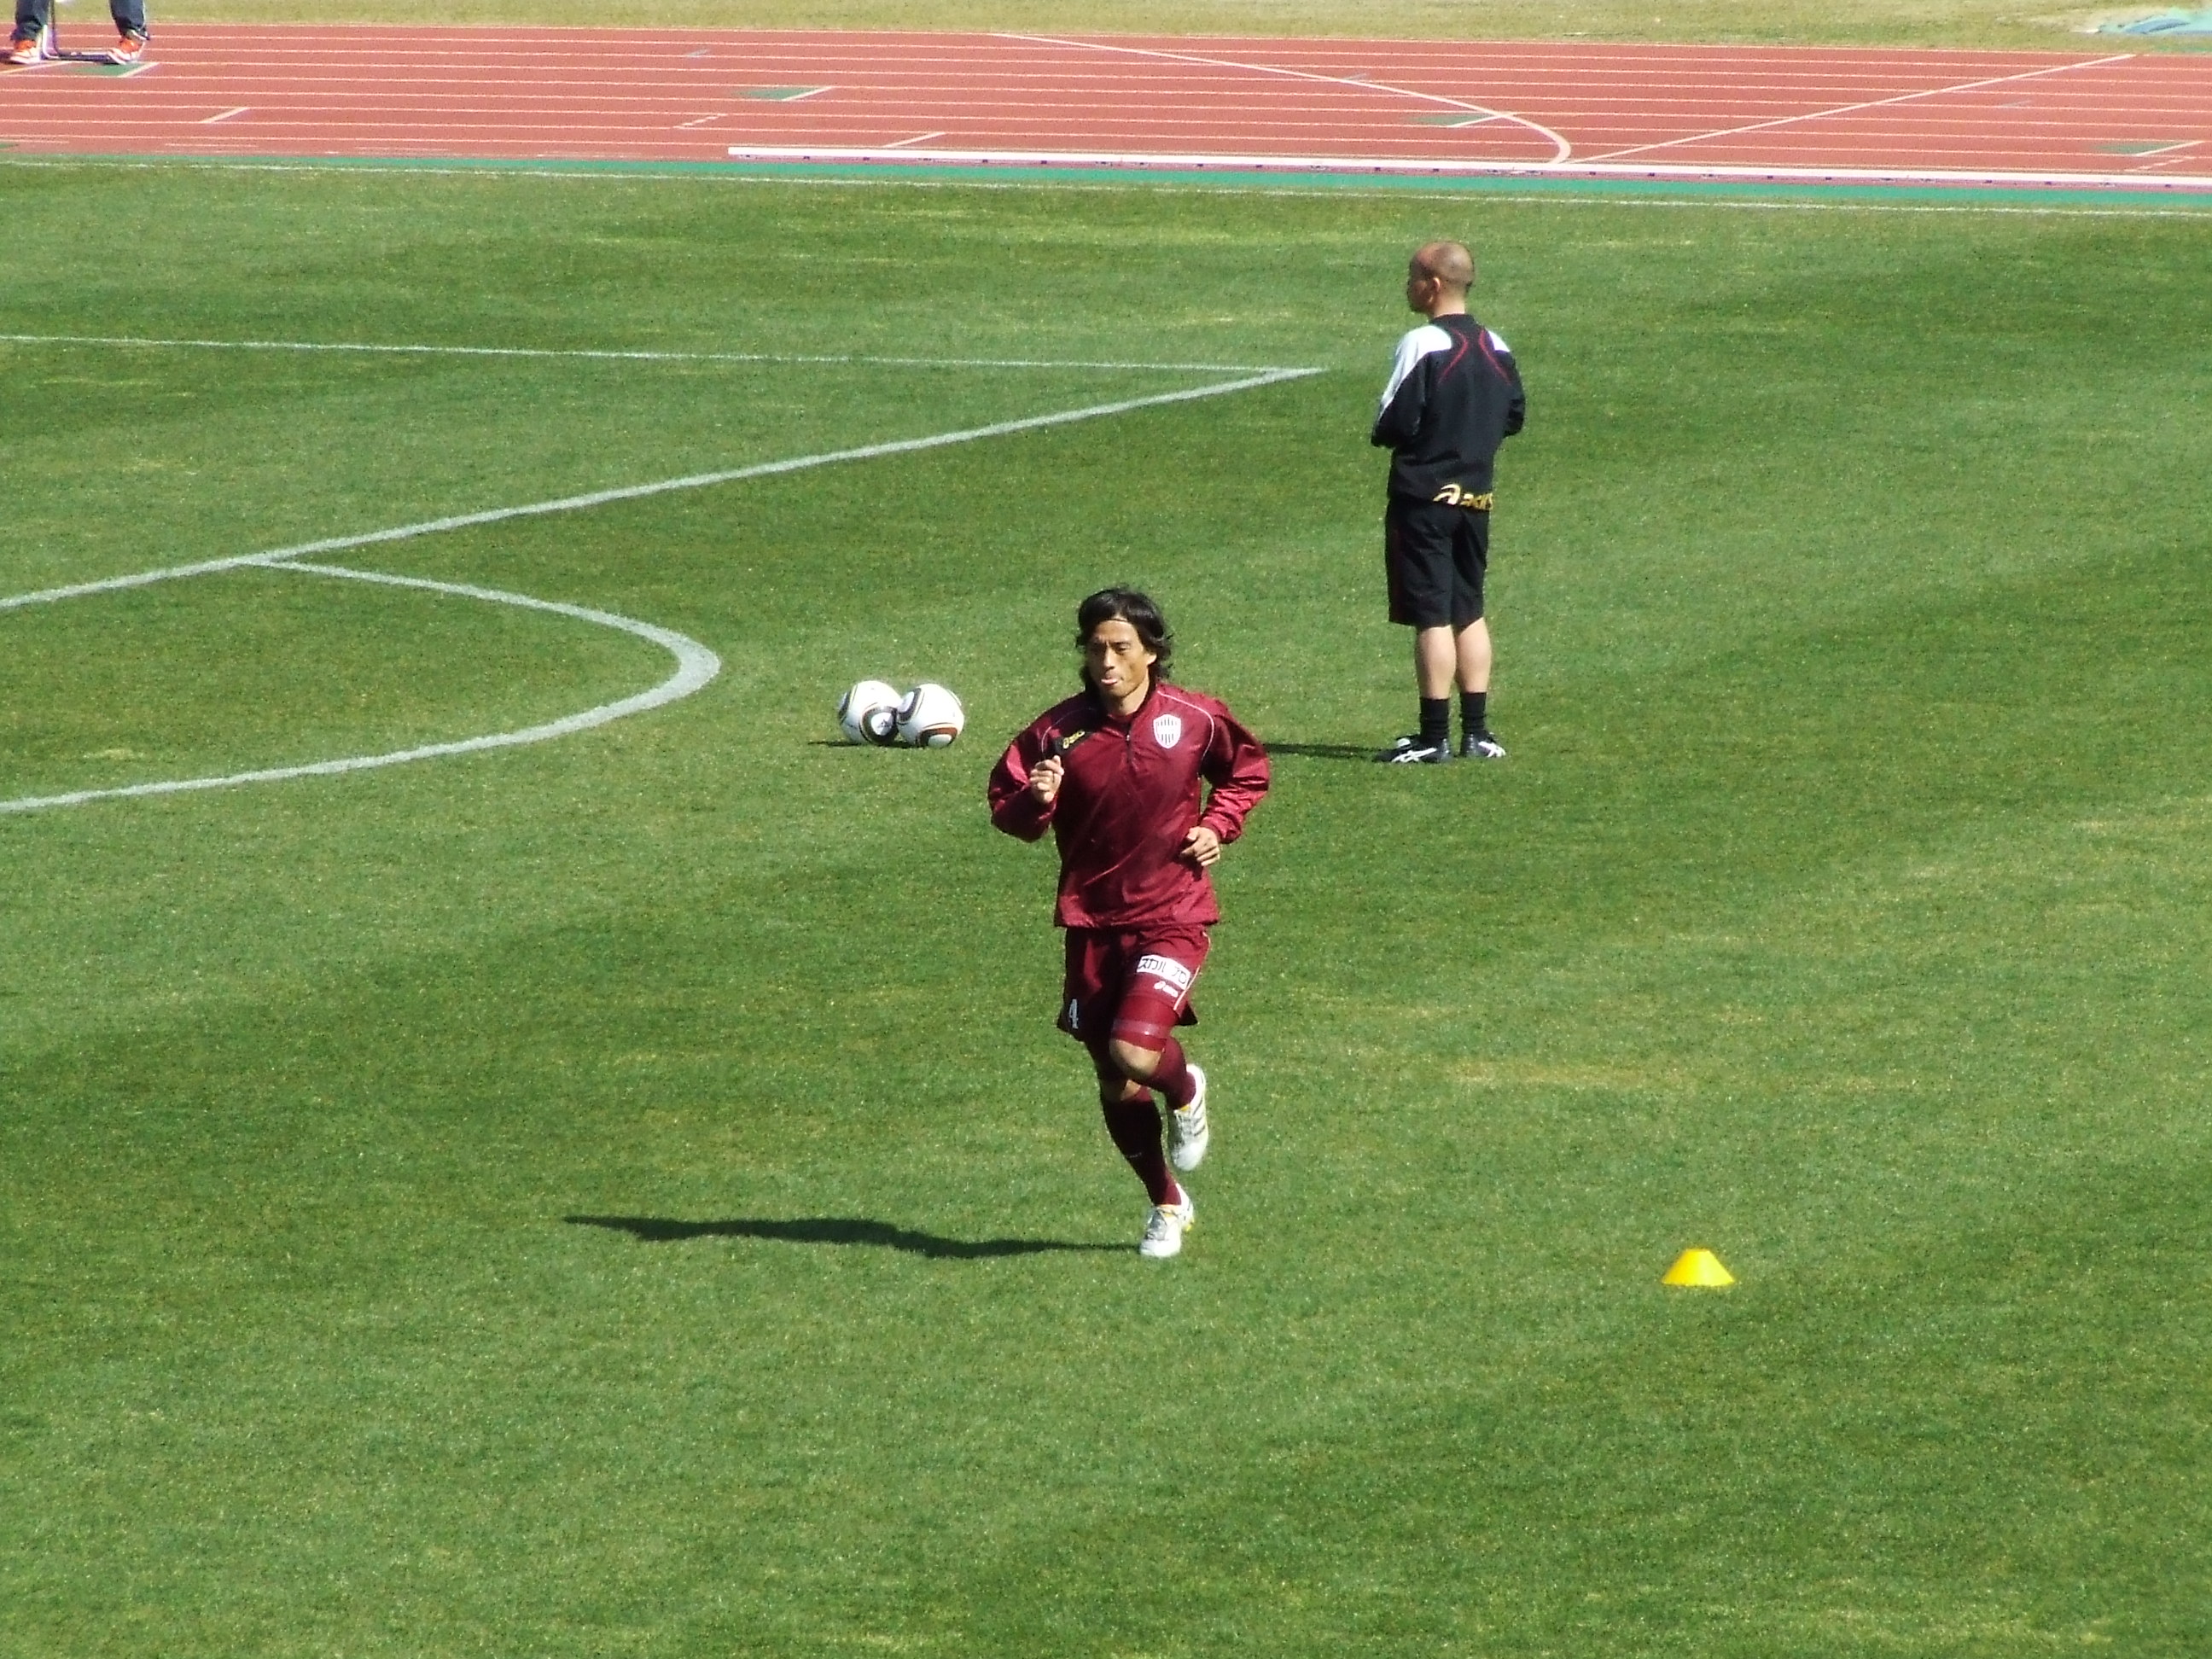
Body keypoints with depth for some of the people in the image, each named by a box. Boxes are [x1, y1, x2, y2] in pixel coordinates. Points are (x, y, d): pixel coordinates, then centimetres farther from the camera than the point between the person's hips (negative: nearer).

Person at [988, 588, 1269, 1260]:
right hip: (1093, 920, 2)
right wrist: (1033, 802, -24)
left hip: (1171, 915, -2)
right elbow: (1006, 806, -2)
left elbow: (1248, 772, 14)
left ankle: (1185, 1090, 14)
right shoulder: (1060, 730, -7)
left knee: (1135, 1054, -23)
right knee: (1114, 1086, 9)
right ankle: (1166, 1204, 33)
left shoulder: (1196, 720, -6)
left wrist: (1218, 825, -2)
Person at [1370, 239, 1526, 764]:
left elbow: (1396, 422, -18)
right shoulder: (1495, 347, 6)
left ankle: (1434, 736, -4)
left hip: (1424, 495, -7)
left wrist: (1381, 436, 2)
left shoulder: (1422, 345, -16)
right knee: (1470, 613, 14)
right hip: (1476, 495, 7)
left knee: (1431, 617, -4)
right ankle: (1476, 730, 14)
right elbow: (1515, 416, 12)